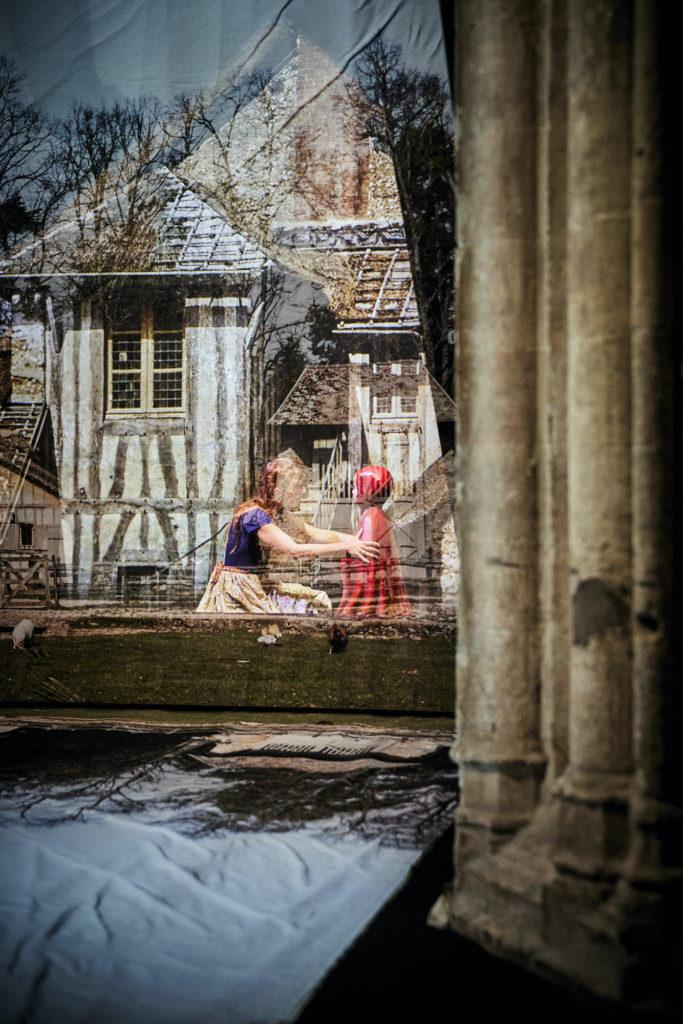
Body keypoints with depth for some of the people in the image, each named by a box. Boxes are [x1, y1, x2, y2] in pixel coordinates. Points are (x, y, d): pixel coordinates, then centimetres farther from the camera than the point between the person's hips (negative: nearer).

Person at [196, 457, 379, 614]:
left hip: (257, 587, 9)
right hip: (236, 591, -9)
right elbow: (295, 550, -31)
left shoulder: (276, 514, 8)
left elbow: (316, 534, 5)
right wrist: (346, 547, -30)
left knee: (316, 603, 3)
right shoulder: (255, 516, -22)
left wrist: (354, 540, -11)